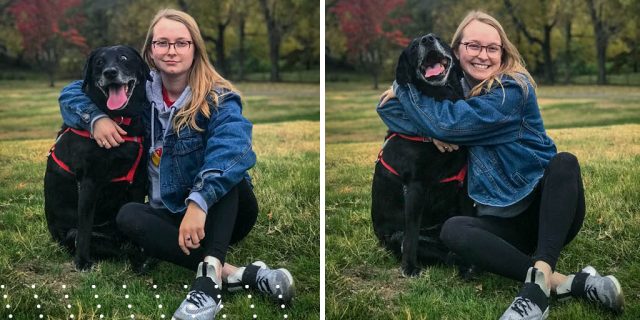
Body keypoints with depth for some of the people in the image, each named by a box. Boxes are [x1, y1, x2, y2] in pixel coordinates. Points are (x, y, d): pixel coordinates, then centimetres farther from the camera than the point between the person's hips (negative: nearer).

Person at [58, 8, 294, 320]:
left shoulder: (218, 99, -16)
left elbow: (233, 150, -36)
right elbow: (72, 93, 7)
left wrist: (198, 202, -51)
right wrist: (96, 118, -16)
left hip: (222, 213, -3)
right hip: (171, 214, 4)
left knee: (223, 168, -32)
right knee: (128, 216, -27)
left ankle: (210, 274, -49)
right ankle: (237, 273, -37)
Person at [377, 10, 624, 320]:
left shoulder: (514, 89, -13)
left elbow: (449, 123, -22)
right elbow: (390, 109, 0)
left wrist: (403, 89, -8)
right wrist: (426, 126, -19)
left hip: (546, 208, -3)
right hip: (504, 220, 4)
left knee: (565, 161, -33)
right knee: (452, 230, -27)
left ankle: (540, 278, -47)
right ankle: (564, 282, -35)